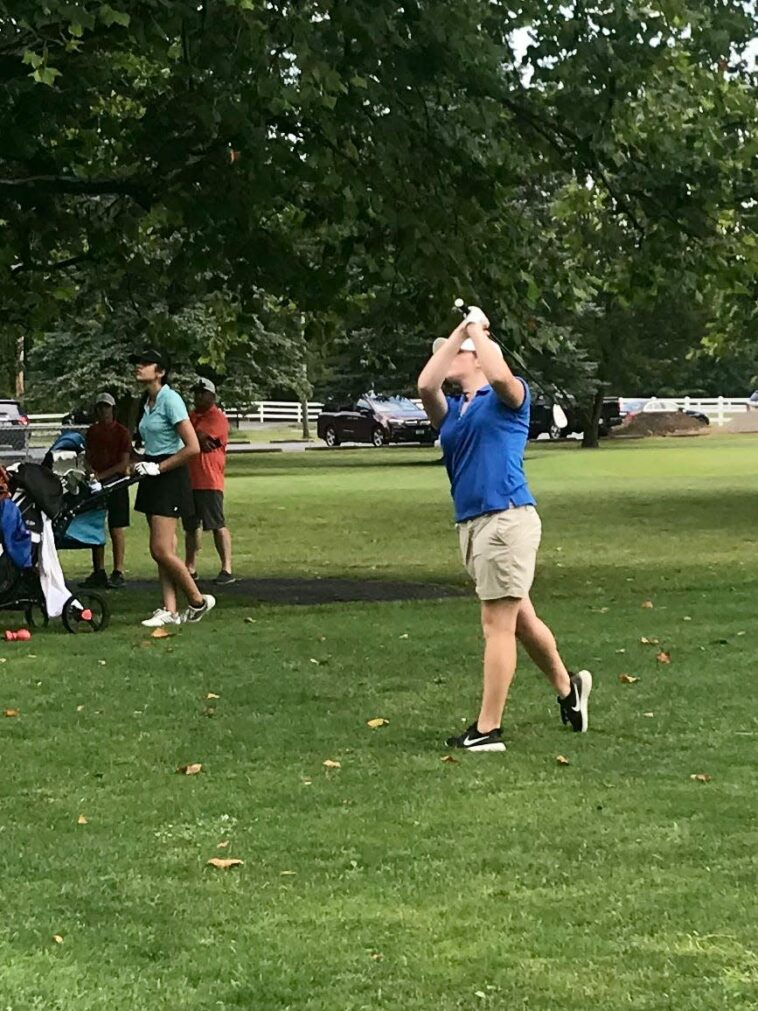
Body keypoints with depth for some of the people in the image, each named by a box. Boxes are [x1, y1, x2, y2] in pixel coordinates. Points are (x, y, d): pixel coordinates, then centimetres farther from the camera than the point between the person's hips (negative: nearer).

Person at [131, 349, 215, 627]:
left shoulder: (170, 399, -14)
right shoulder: (148, 403, 13)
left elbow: (193, 447, -19)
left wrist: (158, 467, -15)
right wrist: (142, 465, 8)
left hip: (170, 478, -9)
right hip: (153, 476, 9)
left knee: (161, 549, -11)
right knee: (162, 550, 7)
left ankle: (198, 600, 3)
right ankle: (170, 610, 10)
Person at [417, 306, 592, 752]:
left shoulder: (508, 398, 2)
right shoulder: (451, 411, 19)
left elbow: (501, 375, -22)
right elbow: (426, 385, -1)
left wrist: (476, 329, -6)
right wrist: (461, 329, 5)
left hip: (507, 519, -8)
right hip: (471, 526, 8)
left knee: (498, 625, -7)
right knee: (520, 618, 18)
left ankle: (488, 729, -6)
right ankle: (567, 688, 38)